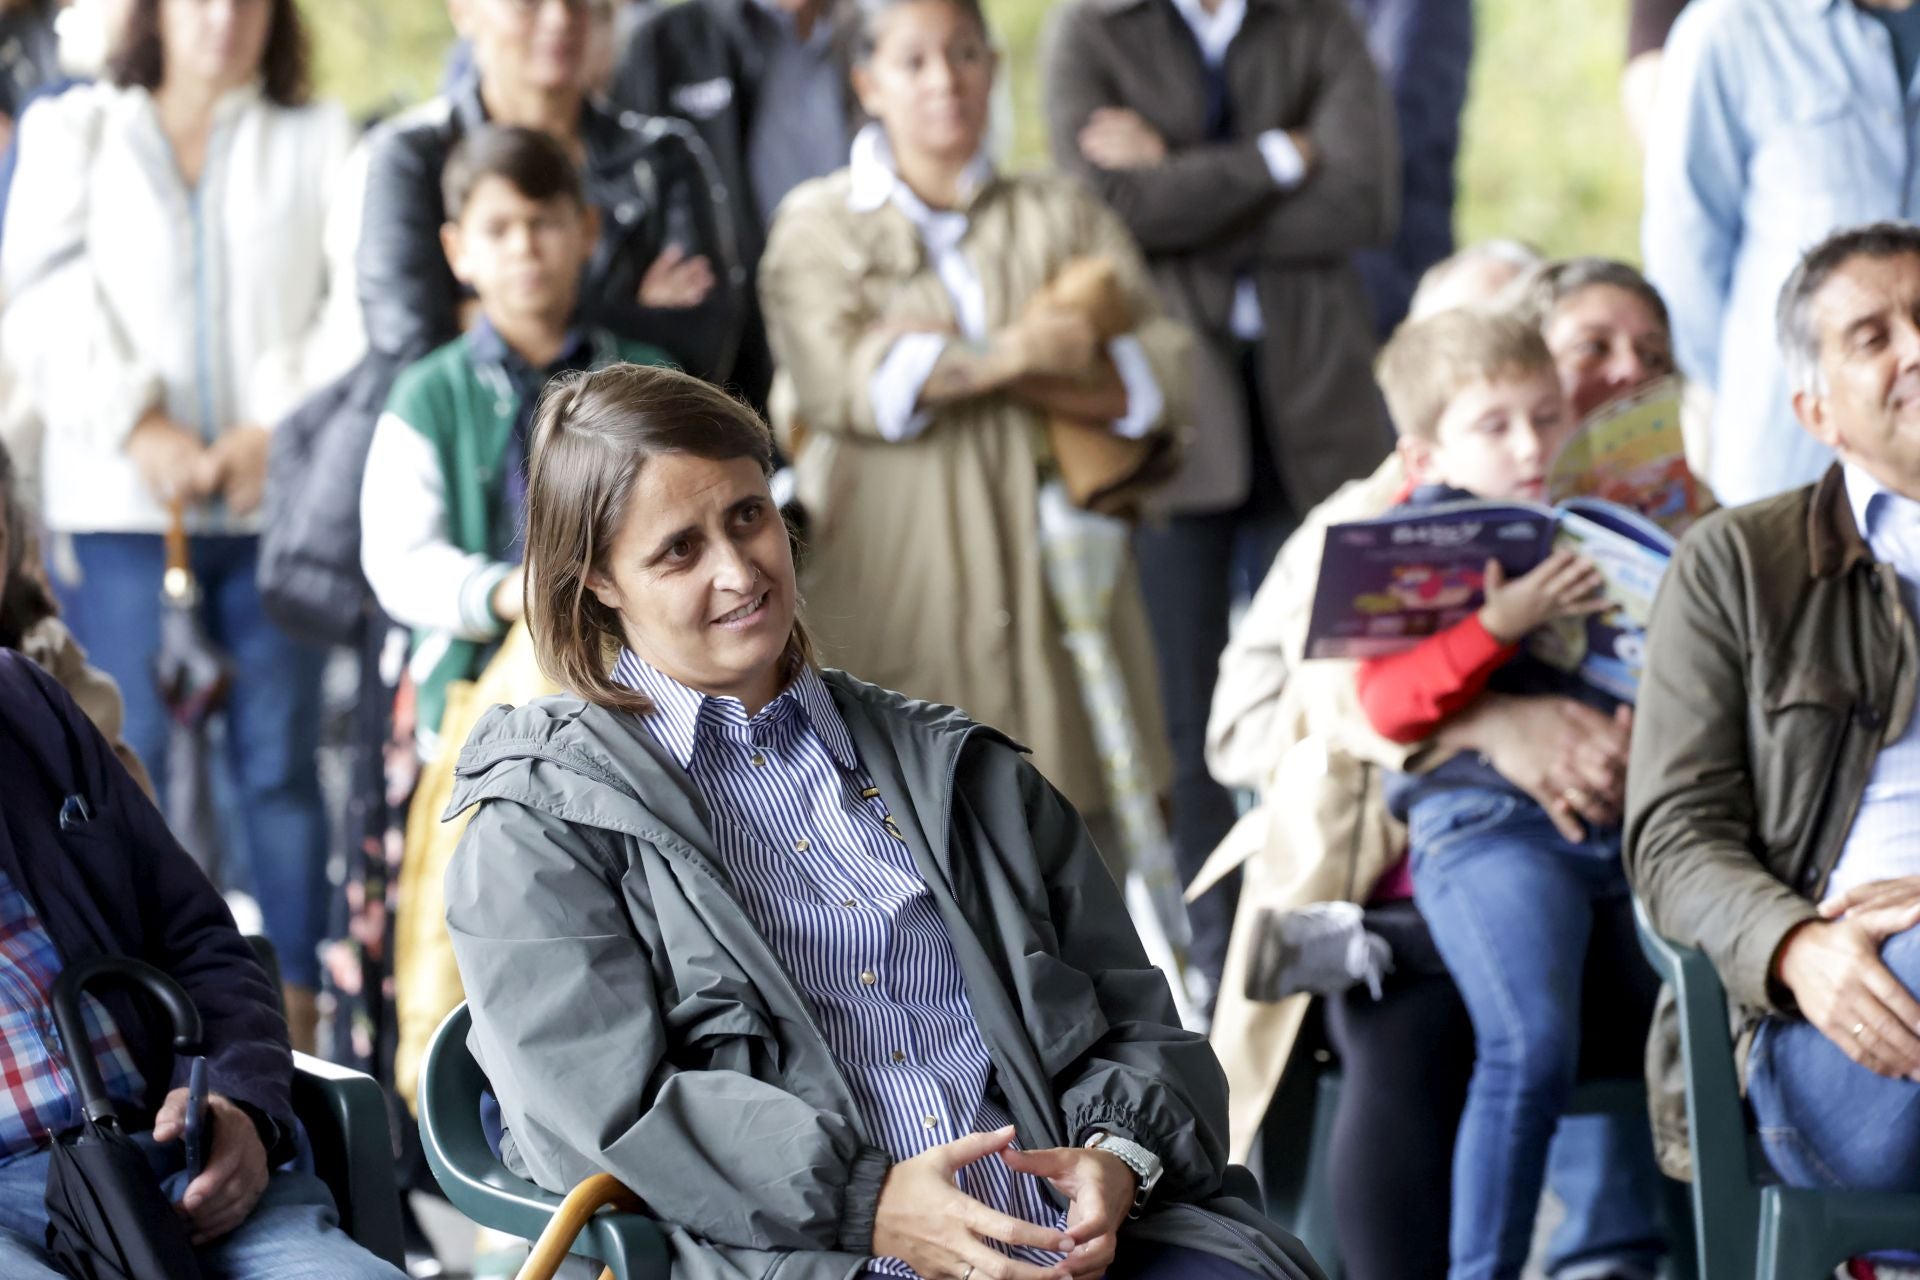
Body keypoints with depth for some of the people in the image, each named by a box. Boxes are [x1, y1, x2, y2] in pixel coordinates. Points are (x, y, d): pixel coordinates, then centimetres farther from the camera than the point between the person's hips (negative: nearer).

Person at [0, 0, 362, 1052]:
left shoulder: (321, 142, 13)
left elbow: (362, 305, 1)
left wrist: (279, 427, -12)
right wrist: (138, 424, -10)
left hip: (276, 495, 0)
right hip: (115, 500, 0)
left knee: (279, 759, 0)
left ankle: (296, 1015, 3)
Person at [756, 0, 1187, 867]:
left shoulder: (1064, 217, 15)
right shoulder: (818, 225, 10)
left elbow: (1162, 379, 1)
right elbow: (840, 382, -9)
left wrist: (954, 357, -8)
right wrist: (1013, 353, -10)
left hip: (1052, 584, 2)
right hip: (888, 591, -2)